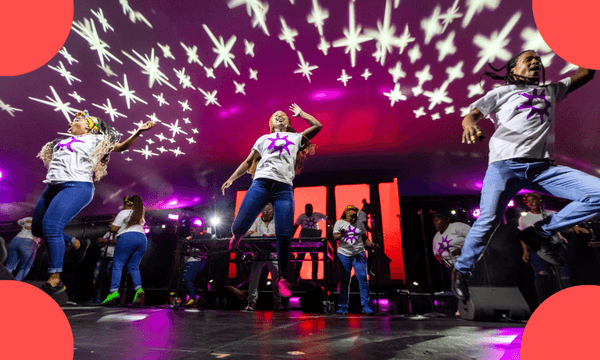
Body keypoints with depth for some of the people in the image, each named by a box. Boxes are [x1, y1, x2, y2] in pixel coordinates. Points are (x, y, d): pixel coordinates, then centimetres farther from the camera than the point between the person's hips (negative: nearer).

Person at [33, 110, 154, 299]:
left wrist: (138, 132, -14)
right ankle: (72, 241, 36)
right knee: (37, 228, 13)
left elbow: (121, 146, -2)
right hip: (52, 187, 8)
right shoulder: (63, 142, 28)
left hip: (77, 187, -8)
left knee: (51, 225, -19)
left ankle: (55, 281, -11)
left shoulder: (96, 139, 8)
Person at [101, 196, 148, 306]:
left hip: (127, 237, -5)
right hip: (142, 239, 5)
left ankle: (114, 291, -19)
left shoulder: (123, 213, 8)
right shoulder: (140, 215, 27)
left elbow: (113, 229, 3)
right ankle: (139, 288, -15)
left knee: (117, 265, -3)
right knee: (134, 266, 6)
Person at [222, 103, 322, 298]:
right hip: (261, 183, 1)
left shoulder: (296, 137, 27)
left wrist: (300, 113, 32)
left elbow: (317, 125, 19)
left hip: (284, 188, 0)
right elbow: (248, 161, 23)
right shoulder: (263, 138, 27)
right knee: (240, 225, -8)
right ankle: (237, 236, 30)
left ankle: (282, 278, 8)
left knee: (284, 236, -9)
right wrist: (232, 178, 12)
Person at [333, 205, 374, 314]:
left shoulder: (360, 224, 11)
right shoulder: (339, 223, 4)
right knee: (344, 280, 2)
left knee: (363, 278, -7)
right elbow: (335, 237, -6)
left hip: (359, 254, 2)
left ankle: (366, 305, 4)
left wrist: (371, 244, -3)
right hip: (344, 254, -1)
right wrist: (341, 235, -27)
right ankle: (343, 306, 13)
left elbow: (364, 239, 16)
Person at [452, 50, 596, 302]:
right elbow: (471, 115, 4)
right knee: (488, 221, -18)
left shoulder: (551, 91, 31)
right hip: (506, 164, -5)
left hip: (542, 167, 5)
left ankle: (539, 233, -1)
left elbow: (585, 72, 36)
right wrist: (470, 126, -20)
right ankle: (460, 271, 0)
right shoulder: (502, 92, 17)